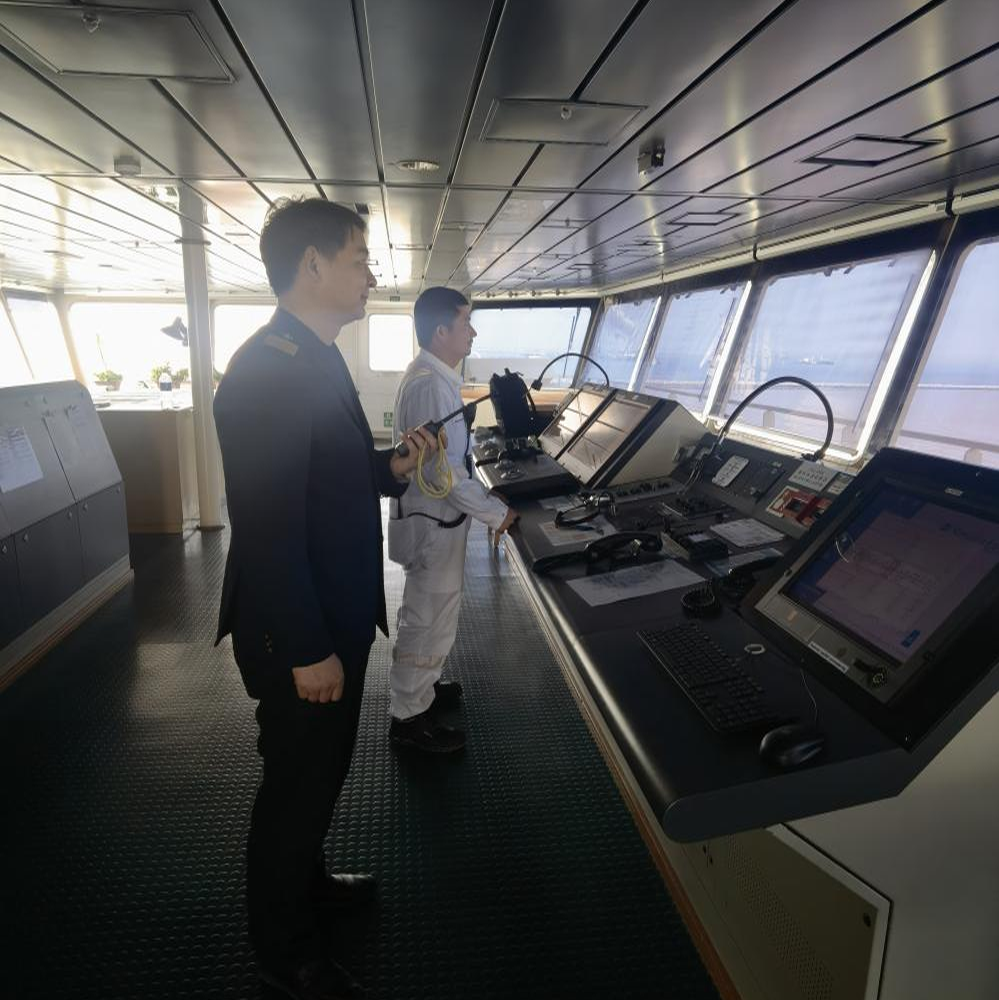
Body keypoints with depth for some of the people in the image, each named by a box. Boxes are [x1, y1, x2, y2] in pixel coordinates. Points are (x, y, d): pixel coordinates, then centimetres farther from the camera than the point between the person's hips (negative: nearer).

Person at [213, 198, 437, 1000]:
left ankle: (307, 880, 50)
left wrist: (394, 468, 1)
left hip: (336, 619, 9)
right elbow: (268, 526, -27)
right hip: (303, 636, -9)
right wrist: (306, 651, -23)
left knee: (320, 771, 26)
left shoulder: (318, 358, 9)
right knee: (297, 783, 12)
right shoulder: (268, 370, -24)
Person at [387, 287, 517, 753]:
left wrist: (488, 499, 14)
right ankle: (409, 717, 18)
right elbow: (443, 469, -26)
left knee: (427, 612, 23)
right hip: (434, 519, -10)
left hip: (434, 513, 10)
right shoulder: (430, 384, -24)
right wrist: (496, 513, -18)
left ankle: (417, 688, 40)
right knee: (430, 617, 2)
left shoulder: (431, 375, 9)